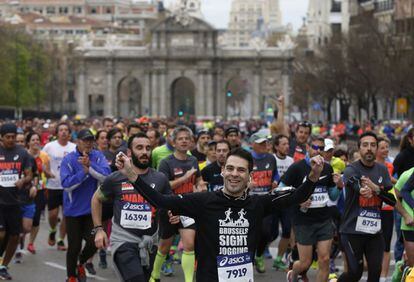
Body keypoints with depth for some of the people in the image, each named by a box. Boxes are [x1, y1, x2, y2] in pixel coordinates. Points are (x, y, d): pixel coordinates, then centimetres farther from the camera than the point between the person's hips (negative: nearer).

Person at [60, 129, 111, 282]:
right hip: (73, 209, -2)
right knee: (74, 246, 4)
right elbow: (66, 184, -17)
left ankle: (81, 263, 31)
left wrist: (90, 166, -29)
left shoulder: (98, 156, -3)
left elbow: (106, 176, -18)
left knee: (94, 242, -2)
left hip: (92, 208, 2)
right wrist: (84, 172, -23)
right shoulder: (69, 159, -10)